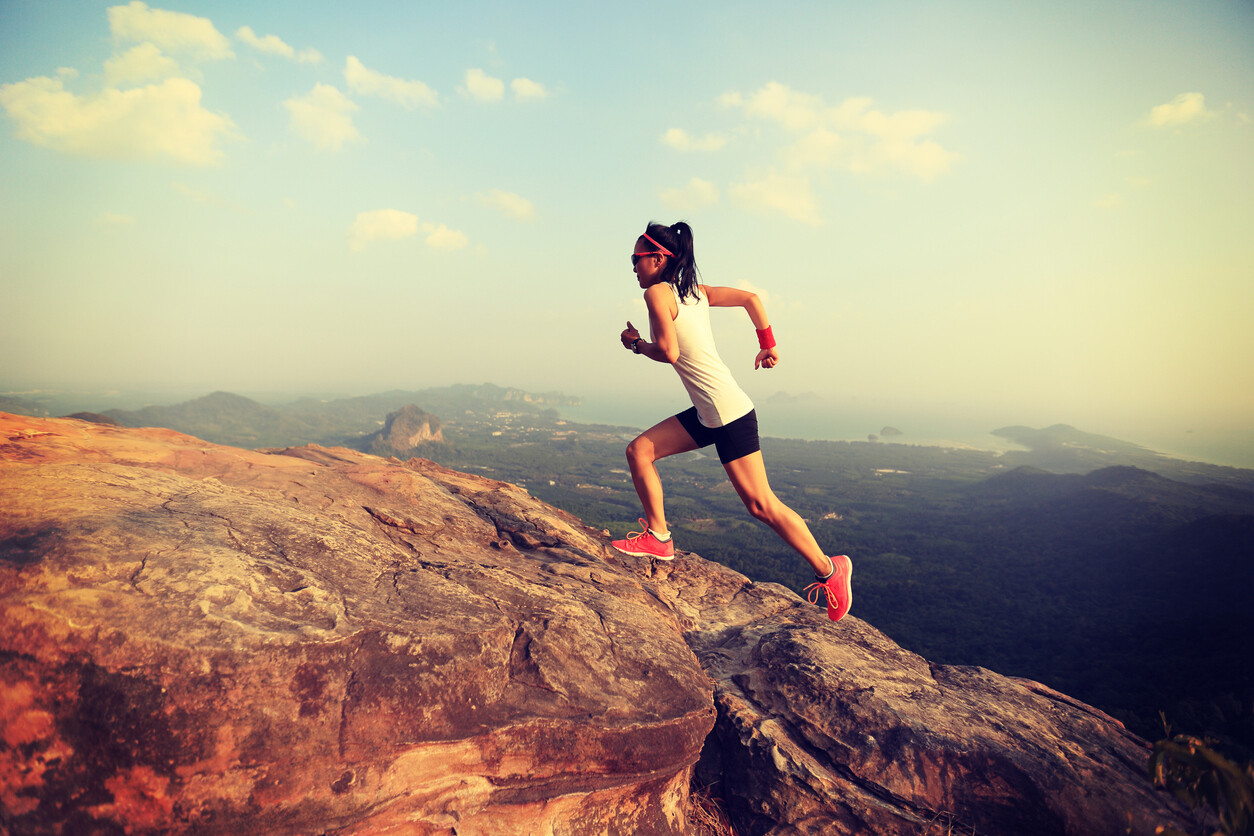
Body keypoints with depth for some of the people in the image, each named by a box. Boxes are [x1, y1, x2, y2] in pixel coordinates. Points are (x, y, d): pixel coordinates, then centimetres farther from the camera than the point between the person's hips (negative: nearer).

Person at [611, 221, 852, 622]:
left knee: (761, 504, -1)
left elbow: (668, 351, -21)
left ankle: (828, 569, 12)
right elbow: (750, 298, 12)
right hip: (708, 413, 9)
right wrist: (768, 345, 19)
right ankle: (658, 537, 16)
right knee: (639, 451, 9)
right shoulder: (695, 291, 12)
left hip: (729, 414, -9)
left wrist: (635, 343, -2)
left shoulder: (657, 293, -11)